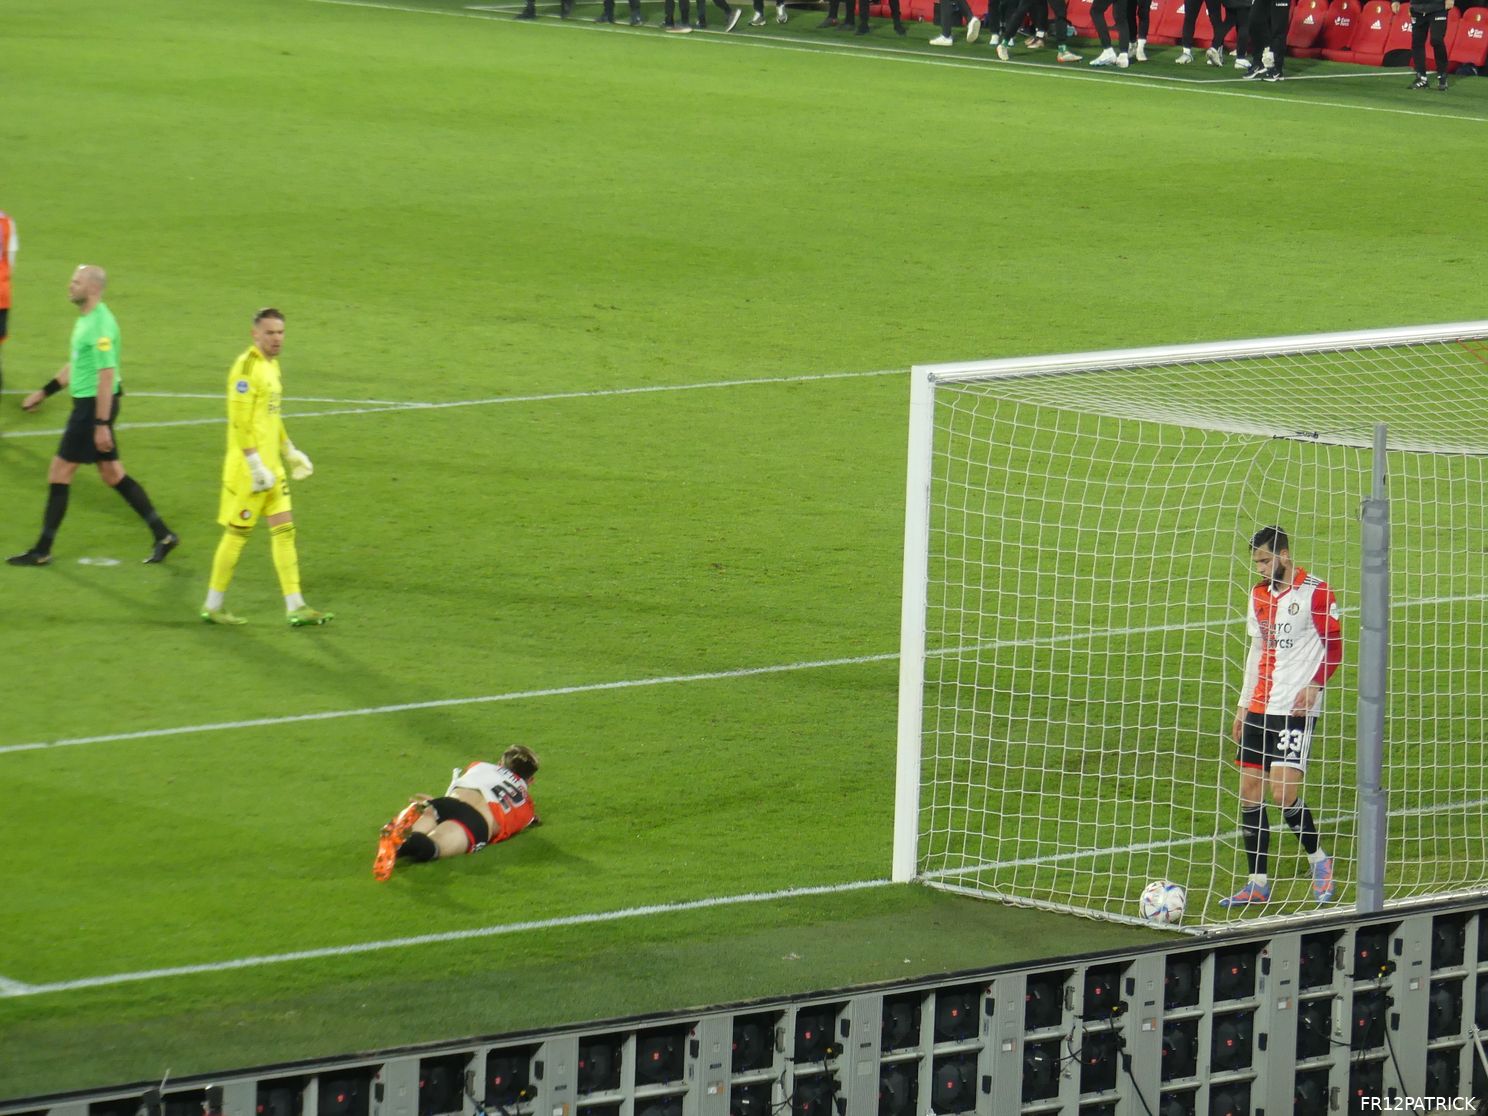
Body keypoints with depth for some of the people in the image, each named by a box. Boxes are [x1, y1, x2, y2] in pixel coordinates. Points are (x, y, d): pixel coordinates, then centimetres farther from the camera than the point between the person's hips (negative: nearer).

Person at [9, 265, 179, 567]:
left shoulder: (100, 325, -20)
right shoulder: (86, 319, 12)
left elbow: (106, 376, -23)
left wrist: (101, 425, -25)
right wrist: (45, 392, 28)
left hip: (94, 407, -10)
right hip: (87, 404, 10)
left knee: (59, 473, -3)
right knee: (112, 473, 13)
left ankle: (42, 551, 4)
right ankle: (163, 536, 15)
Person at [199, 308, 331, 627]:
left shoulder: (271, 364, 13)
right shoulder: (247, 367, -16)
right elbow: (239, 422, -21)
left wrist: (289, 451, 23)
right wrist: (256, 466, -23)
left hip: (271, 465, 9)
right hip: (248, 467, -9)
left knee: (284, 529, 5)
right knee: (238, 532, -1)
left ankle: (295, 607, 5)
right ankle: (213, 606, 9)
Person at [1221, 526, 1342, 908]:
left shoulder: (1316, 593, -7)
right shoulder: (1259, 595, 15)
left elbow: (1334, 647, -4)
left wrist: (1314, 686, -19)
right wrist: (1243, 705, 20)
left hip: (1296, 708, -7)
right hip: (1259, 707, 7)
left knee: (1283, 792, -16)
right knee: (1249, 794, 3)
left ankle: (1319, 861, 6)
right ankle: (1258, 883, 10)